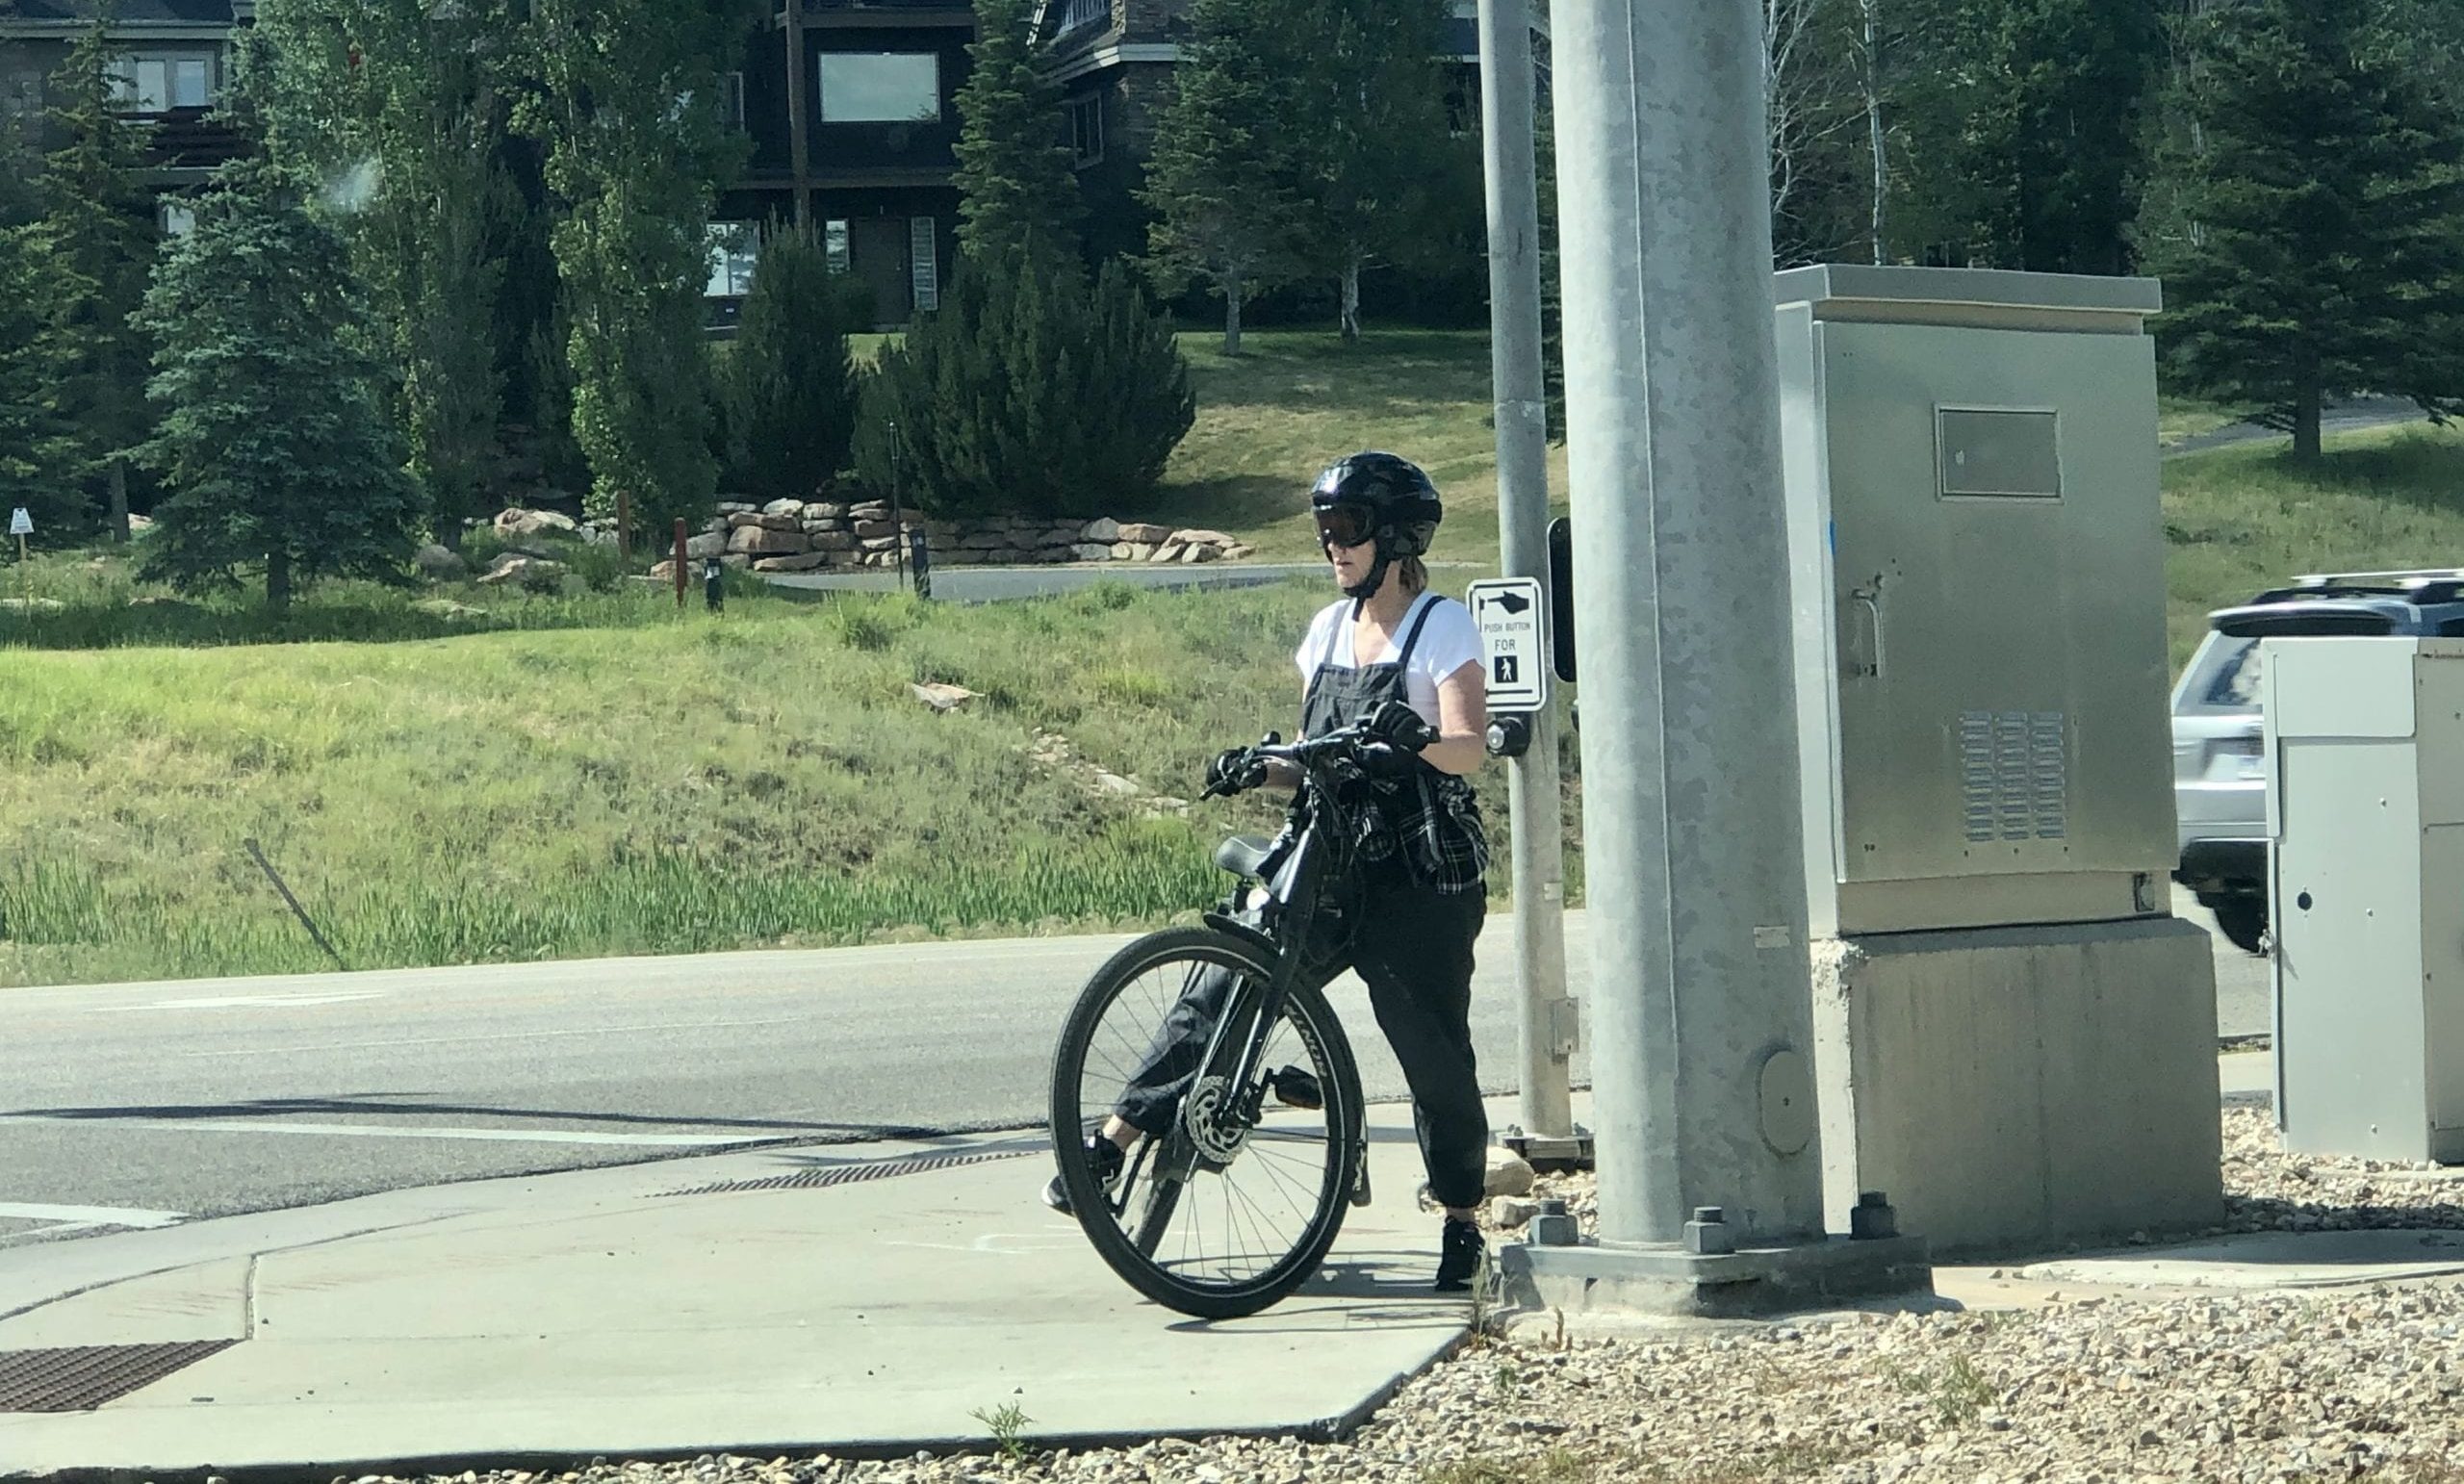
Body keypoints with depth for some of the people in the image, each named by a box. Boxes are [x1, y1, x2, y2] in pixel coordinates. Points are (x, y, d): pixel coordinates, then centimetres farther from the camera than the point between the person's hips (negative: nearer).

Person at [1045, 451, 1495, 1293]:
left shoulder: (1442, 627, -3)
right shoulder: (1330, 630, 15)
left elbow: (1470, 749, -16)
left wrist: (1416, 741, -37)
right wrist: (1258, 772, -3)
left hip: (1423, 883, -5)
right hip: (1329, 868, 5)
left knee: (1435, 1057, -2)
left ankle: (1462, 1227, 13)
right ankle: (1114, 1145, -3)